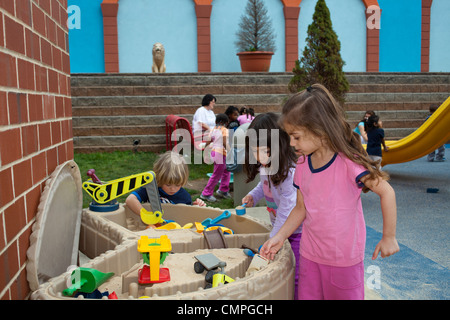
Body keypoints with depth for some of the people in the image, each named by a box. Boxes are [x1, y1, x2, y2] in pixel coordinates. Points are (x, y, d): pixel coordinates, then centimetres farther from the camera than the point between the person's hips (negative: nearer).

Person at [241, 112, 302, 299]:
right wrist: (253, 196, 0)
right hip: (279, 227, 8)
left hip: (297, 231, -8)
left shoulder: (290, 173, -29)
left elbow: (287, 212, -26)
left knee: (296, 277, 1)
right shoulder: (265, 165, -4)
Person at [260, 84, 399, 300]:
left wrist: (388, 237, -12)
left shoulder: (348, 163, -22)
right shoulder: (302, 165, -2)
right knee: (307, 296, 15)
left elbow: (386, 192, -18)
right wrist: (280, 237, 0)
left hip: (344, 257, -5)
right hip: (310, 254, 6)